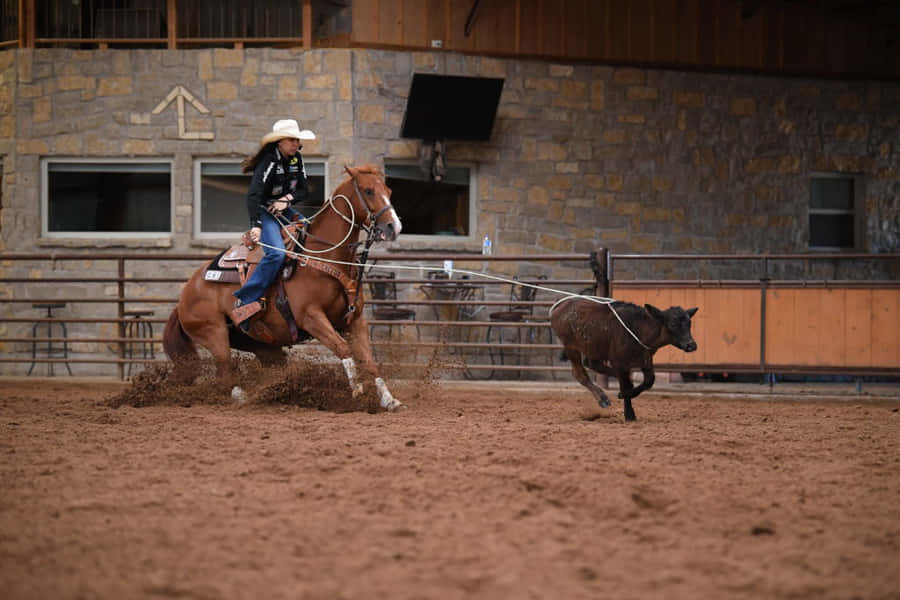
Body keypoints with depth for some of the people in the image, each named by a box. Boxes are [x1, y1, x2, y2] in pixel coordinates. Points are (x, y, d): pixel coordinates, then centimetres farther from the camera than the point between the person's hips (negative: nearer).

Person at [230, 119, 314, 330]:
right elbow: (253, 195, -29)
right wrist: (255, 225, -42)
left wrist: (287, 199, -14)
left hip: (285, 210, 8)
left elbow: (304, 190, 9)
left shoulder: (296, 160, 6)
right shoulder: (269, 162, -19)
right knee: (276, 254, -29)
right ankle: (244, 301, -28)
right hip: (264, 213, -8)